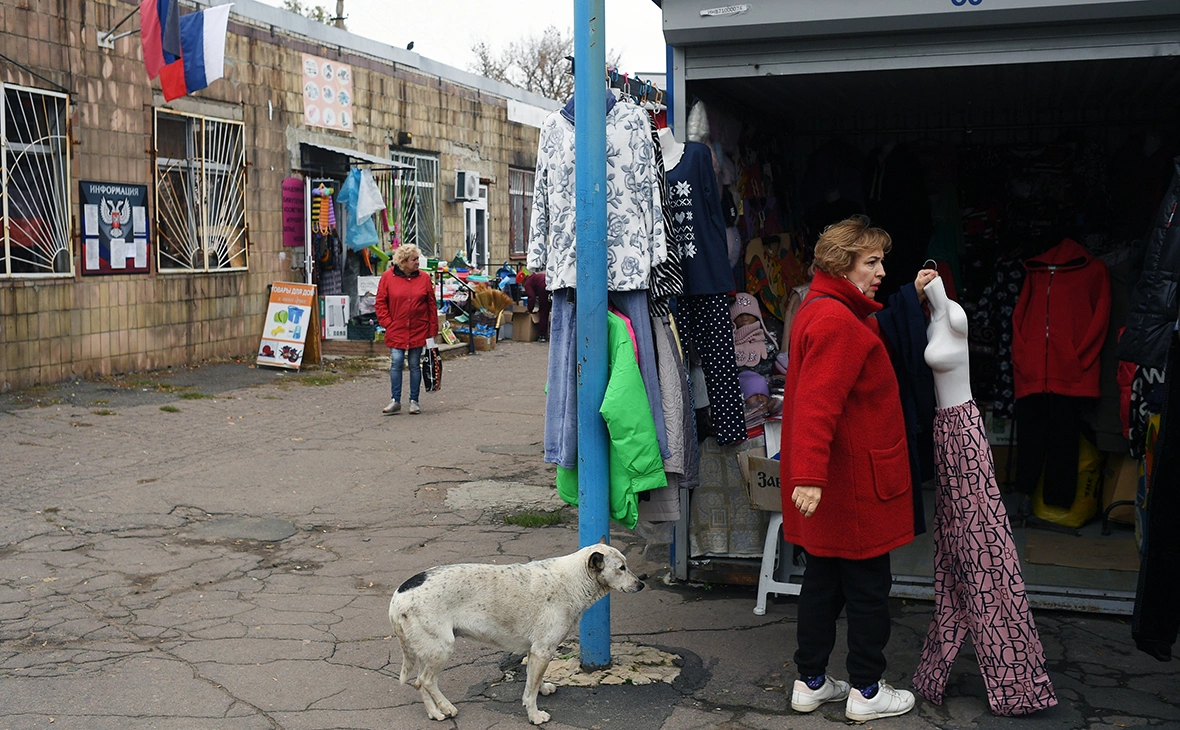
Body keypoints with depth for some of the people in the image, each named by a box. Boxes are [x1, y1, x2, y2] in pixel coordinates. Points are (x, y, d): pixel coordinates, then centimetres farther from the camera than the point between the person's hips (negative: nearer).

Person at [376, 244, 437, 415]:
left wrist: (432, 331, 1)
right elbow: (381, 302, 3)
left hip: (418, 330, 1)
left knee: (415, 364, 7)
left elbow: (431, 305, 3)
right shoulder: (388, 277, -2)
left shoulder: (423, 278, 2)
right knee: (396, 363, -6)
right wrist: (387, 322, -6)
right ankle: (395, 401, 2)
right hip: (396, 330, -1)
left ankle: (414, 401, 15)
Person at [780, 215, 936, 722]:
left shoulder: (821, 310, 12)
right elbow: (817, 404, -30)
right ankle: (866, 691, 15)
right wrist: (809, 476, -35)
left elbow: (873, 337, 30)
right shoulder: (836, 320, -21)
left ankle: (811, 683, 25)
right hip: (852, 482, -10)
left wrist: (910, 295, 26)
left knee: (823, 576, 16)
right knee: (869, 586, 3)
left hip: (829, 486, 10)